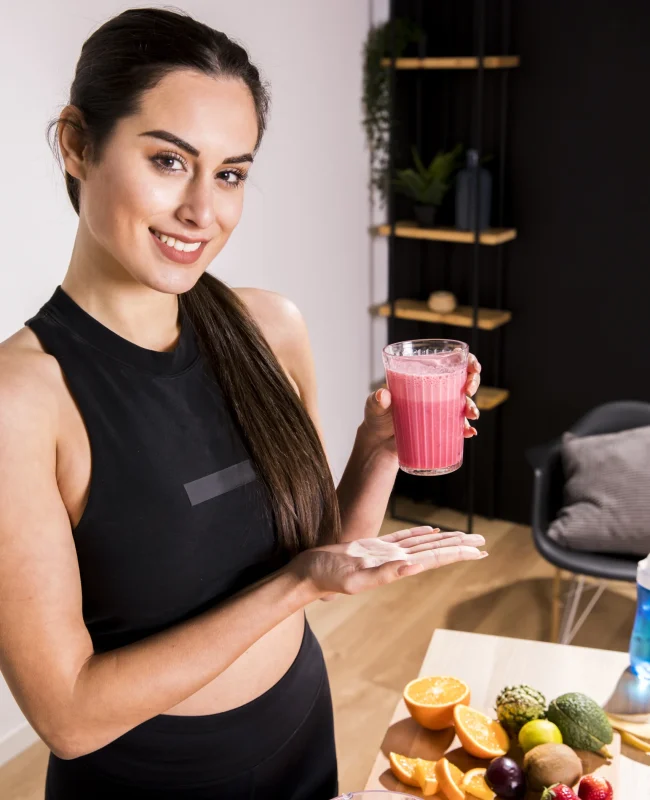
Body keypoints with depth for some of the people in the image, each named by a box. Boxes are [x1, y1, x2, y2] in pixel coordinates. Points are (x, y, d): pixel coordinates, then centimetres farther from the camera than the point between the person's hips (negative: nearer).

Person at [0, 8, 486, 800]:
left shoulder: (271, 326, -8)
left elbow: (324, 551, 1)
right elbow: (68, 714, -22)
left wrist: (379, 451, -16)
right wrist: (300, 583, -26)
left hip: (306, 735, 5)